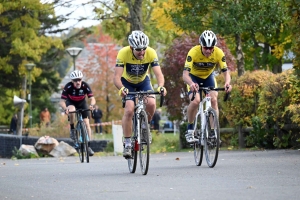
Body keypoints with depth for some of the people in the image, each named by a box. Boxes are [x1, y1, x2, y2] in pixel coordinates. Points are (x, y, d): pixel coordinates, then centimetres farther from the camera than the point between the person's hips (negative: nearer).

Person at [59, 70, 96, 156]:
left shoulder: (85, 86, -28)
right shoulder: (68, 87, -31)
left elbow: (92, 98, -31)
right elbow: (62, 101, -32)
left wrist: (92, 105, -54)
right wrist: (65, 108, -53)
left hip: (82, 103, 2)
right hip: (71, 103, -1)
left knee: (86, 123, -10)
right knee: (71, 110, -38)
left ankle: (88, 146, -5)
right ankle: (72, 129, -15)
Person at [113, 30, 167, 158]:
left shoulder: (151, 53, -28)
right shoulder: (123, 53, -32)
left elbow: (158, 74, -33)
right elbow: (117, 77, -37)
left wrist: (161, 86, -54)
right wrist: (121, 88, -58)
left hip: (143, 81, 2)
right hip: (127, 82, -2)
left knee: (151, 103, -24)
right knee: (129, 110, -20)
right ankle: (127, 143, -7)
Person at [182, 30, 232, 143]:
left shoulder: (219, 53, -26)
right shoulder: (193, 52, -33)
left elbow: (225, 71, -25)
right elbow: (185, 74, -38)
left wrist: (227, 83, -48)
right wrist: (191, 84, -60)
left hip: (208, 77, 2)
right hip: (194, 77, -2)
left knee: (214, 100, -19)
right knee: (195, 101, -25)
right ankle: (190, 129, -6)